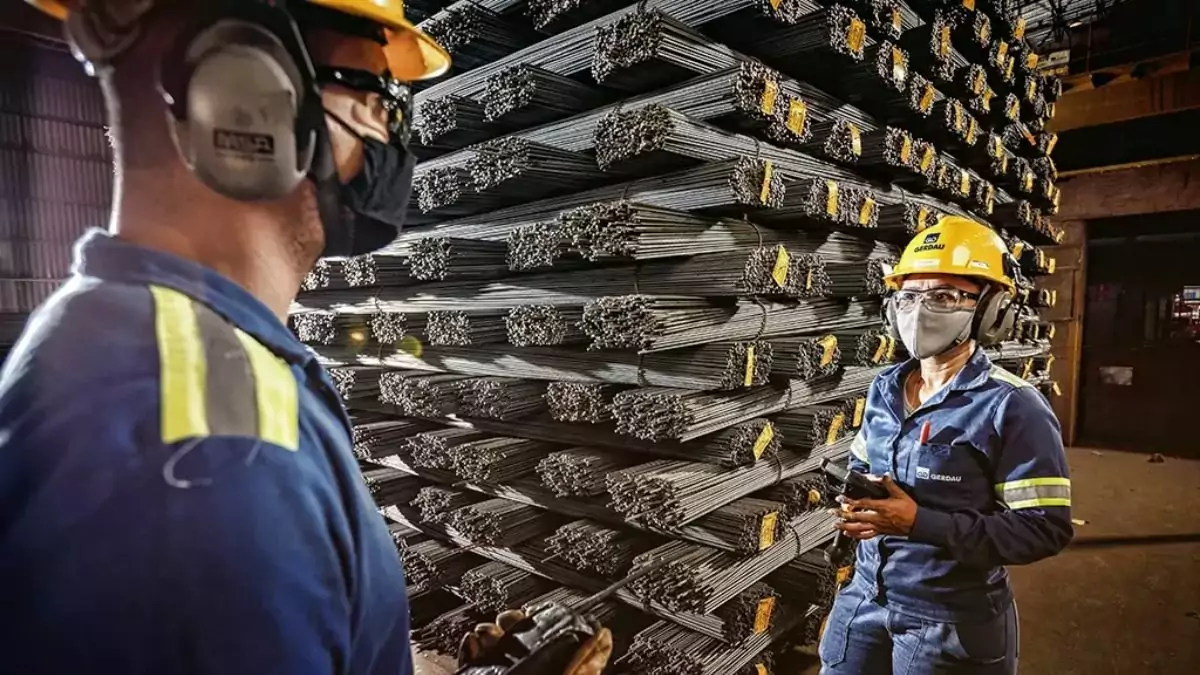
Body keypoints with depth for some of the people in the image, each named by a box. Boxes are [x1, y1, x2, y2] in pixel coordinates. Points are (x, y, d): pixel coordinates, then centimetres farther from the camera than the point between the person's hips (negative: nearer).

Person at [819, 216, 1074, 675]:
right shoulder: (884, 389, 1)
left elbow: (1045, 528, -18)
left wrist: (919, 522, -25)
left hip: (953, 620, -5)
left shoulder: (1012, 407, -17)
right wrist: (855, 500, -8)